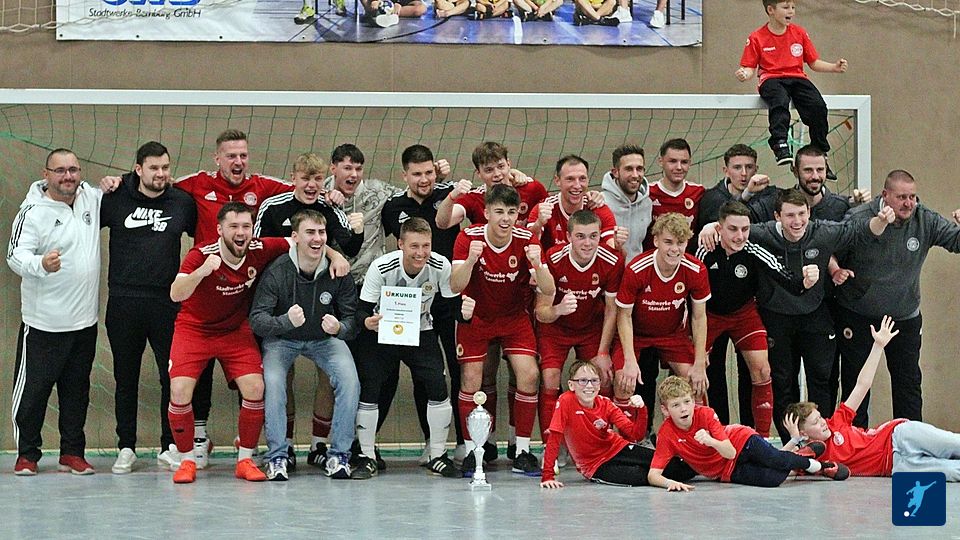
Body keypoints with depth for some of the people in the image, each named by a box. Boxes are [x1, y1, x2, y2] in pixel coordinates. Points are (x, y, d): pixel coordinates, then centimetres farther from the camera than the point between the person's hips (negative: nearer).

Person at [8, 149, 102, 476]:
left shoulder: (91, 197, 7)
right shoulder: (33, 213, -11)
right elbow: (16, 255, -20)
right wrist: (41, 264, -41)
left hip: (85, 321, 6)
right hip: (44, 323, -6)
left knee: (77, 389, 12)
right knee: (33, 388, 0)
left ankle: (72, 454, 21)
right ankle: (27, 455, 12)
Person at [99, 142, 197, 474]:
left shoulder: (182, 202, 4)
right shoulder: (115, 199, 2)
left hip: (167, 301, 0)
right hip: (124, 301, 0)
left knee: (174, 376, 0)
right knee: (126, 378, 8)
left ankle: (170, 447, 11)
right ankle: (126, 448, 16)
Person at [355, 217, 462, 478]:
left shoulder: (441, 266, -19)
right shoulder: (381, 268, -25)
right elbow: (362, 310, -20)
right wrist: (367, 322, -43)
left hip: (421, 332, 2)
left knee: (438, 386, -11)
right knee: (370, 388, -14)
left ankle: (437, 456, 5)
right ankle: (366, 455, 1)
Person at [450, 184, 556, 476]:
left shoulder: (526, 240, -18)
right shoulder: (469, 237, -20)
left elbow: (548, 292, -22)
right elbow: (456, 286, -29)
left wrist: (537, 265, -42)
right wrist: (471, 260, -47)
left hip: (514, 317, 1)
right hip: (476, 317, -1)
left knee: (529, 375, -14)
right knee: (471, 380, -9)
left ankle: (522, 452, -3)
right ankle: (471, 451, 5)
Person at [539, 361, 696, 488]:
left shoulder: (605, 404, -4)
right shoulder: (566, 401, -17)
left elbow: (636, 434, -8)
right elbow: (554, 439, -20)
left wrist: (641, 409, -26)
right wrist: (548, 476, -27)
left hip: (619, 449, 4)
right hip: (595, 466, -4)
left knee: (674, 466, -11)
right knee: (640, 476, -30)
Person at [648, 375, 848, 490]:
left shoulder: (705, 414, -18)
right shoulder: (666, 434, -19)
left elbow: (730, 452, -21)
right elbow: (653, 475, -23)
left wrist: (712, 441, -42)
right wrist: (670, 483, -44)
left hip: (740, 441, 0)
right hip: (728, 472, 0)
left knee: (776, 460, -32)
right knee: (772, 479, -28)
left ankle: (809, 461, 1)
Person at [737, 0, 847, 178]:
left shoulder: (799, 33, 15)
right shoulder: (757, 38, 6)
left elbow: (814, 63, 18)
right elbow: (750, 67, 7)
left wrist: (834, 67, 3)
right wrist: (745, 74, -17)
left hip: (797, 78, 3)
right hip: (771, 79, -3)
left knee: (818, 106, -24)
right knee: (780, 103, -38)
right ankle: (780, 145, -51)